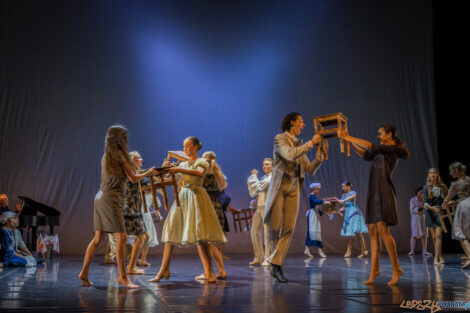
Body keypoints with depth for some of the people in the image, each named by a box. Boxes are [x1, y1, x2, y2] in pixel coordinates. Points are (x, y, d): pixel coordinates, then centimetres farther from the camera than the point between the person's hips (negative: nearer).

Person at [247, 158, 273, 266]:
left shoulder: (273, 177, -4)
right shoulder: (263, 178, 23)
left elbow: (258, 187, -16)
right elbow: (252, 193, 18)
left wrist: (254, 176, -2)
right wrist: (252, 177, 5)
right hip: (259, 208, 8)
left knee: (267, 233, -9)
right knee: (254, 232, 5)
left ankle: (267, 259, -6)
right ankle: (258, 257, 11)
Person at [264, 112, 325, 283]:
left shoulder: (300, 144, 16)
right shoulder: (280, 139, -3)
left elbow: (310, 170, 13)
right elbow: (290, 155, -22)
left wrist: (319, 156, -2)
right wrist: (311, 143, -17)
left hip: (293, 189, 6)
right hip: (279, 187, -5)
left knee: (289, 229, -3)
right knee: (275, 226, -5)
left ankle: (276, 265, -1)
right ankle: (275, 256, 22)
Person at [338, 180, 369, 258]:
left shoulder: (353, 192, -5)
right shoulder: (343, 195, 15)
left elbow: (353, 196, -31)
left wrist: (344, 200, -42)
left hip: (354, 213, -7)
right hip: (348, 215, 7)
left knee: (357, 232, -13)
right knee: (349, 234, 5)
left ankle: (364, 250, -10)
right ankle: (349, 252, 7)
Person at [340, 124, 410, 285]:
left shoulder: (393, 149, -5)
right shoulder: (382, 152, 21)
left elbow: (370, 146, -14)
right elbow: (366, 155, 26)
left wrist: (348, 137, -11)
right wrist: (350, 142, 15)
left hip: (384, 192, -9)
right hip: (374, 193, 9)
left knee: (382, 230, -14)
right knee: (373, 231, 4)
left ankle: (396, 268, -5)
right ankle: (374, 269, 6)